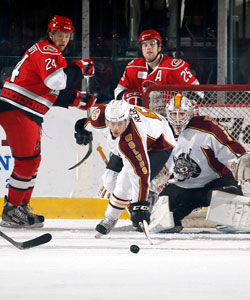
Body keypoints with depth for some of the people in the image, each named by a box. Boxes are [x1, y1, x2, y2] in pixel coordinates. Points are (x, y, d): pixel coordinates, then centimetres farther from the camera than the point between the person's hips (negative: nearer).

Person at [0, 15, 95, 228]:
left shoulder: (54, 55, 23)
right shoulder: (45, 51, -11)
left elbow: (54, 93, 24)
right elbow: (57, 80, -28)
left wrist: (79, 99, 14)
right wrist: (80, 68, -16)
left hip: (29, 114, 11)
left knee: (32, 160, 16)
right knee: (27, 160, -11)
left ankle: (21, 207, 22)